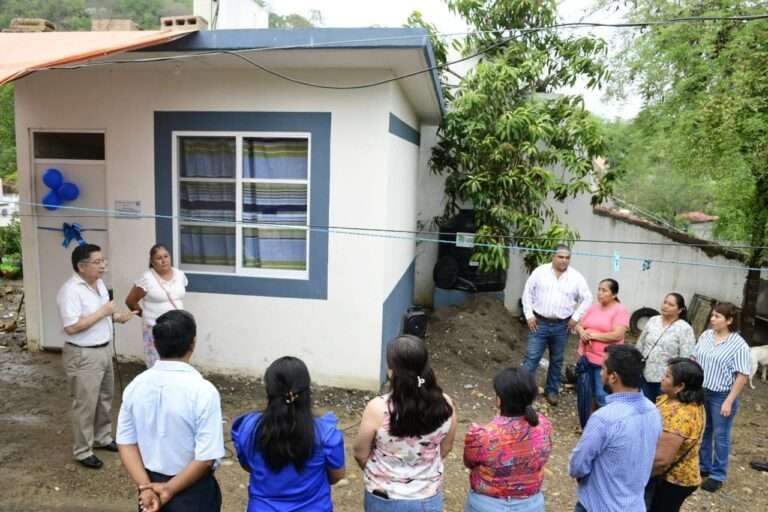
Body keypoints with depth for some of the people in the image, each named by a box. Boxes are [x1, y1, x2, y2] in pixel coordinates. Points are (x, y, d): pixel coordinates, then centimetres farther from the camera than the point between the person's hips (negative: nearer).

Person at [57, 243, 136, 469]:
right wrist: (103, 312, -24)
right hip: (83, 356, -9)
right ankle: (82, 451, 19)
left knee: (105, 399, 20)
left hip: (104, 350, 9)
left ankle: (103, 437, 38)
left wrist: (117, 317, -2)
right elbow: (72, 327, -28)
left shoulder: (99, 283, 6)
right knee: (85, 405, 4)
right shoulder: (71, 290, -22)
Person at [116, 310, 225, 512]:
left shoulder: (136, 385, -8)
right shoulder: (203, 391, -25)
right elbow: (206, 457, -24)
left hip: (152, 484, 5)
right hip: (192, 491, -5)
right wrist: (169, 489, -13)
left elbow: (126, 443, -4)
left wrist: (145, 487, -7)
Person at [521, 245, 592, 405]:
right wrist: (529, 315, -5)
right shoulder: (540, 271, -3)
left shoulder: (576, 277, -1)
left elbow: (587, 298, 4)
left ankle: (552, 390, 28)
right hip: (539, 323, -2)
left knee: (557, 361, 13)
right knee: (531, 358, -1)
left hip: (561, 326, 2)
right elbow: (528, 292, 1)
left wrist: (575, 317, -3)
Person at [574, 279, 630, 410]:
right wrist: (582, 333, -11)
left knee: (602, 397, -4)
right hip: (586, 357, 7)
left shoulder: (620, 310, -9)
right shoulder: (593, 307, 10)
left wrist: (593, 335, -16)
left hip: (604, 361, -7)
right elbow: (578, 325, 12)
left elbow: (617, 335, -19)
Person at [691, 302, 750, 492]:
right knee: (702, 431, 17)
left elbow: (742, 376, -16)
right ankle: (703, 466, 34)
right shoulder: (705, 335, 1)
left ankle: (718, 475, 22)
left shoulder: (739, 345, -16)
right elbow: (694, 359, 10)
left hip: (722, 396, -5)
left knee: (720, 435, 8)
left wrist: (729, 401, -17)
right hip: (700, 392, 5)